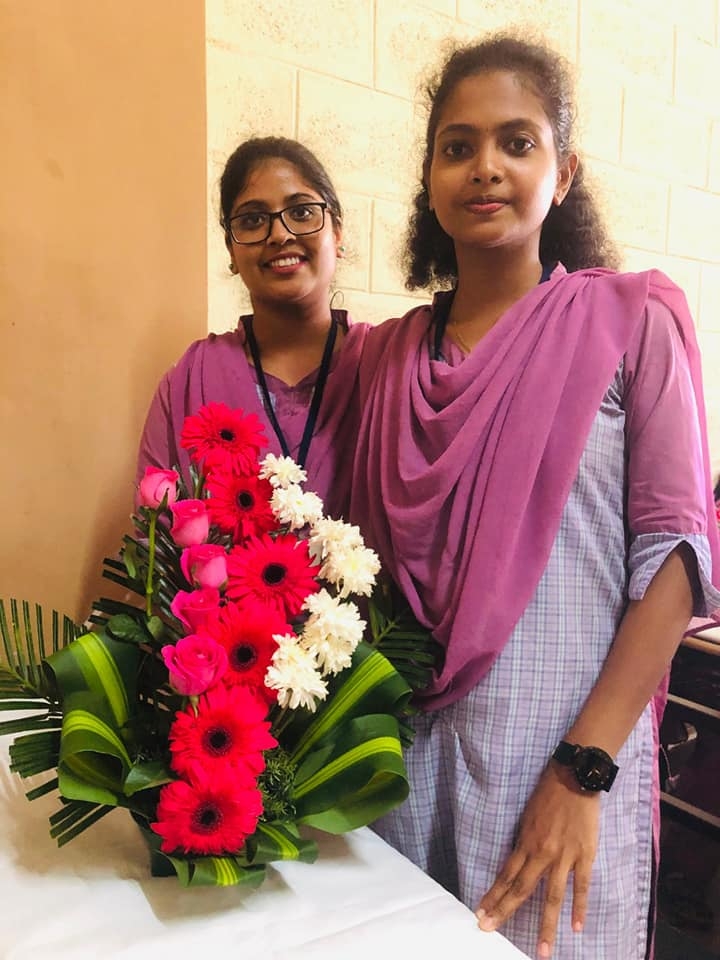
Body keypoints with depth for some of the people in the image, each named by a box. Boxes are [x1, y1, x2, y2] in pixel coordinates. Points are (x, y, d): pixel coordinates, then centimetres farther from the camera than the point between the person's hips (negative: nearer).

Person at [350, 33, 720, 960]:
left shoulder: (632, 318, -4)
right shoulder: (388, 353, 5)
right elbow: (367, 552, 8)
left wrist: (583, 770, -14)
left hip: (559, 750, -3)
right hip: (401, 747, 4)